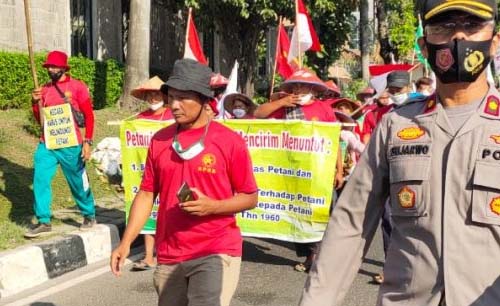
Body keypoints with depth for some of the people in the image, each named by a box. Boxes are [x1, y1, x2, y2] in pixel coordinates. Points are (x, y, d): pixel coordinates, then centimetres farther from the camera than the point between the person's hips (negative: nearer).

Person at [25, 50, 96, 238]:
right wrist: (35, 102, -4)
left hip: (70, 146, -4)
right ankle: (43, 221, 5)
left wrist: (87, 142, -10)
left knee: (78, 183, 7)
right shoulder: (44, 89, 10)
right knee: (40, 180, -3)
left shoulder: (77, 87, -5)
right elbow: (40, 119, 15)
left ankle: (89, 215, 26)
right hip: (46, 145, 5)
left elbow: (89, 116, -5)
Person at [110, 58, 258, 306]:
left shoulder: (230, 141, -6)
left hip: (215, 252, -4)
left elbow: (250, 198, -2)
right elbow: (146, 194, 10)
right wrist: (126, 242, 1)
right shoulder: (159, 140, 6)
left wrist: (212, 206, -19)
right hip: (169, 255, 4)